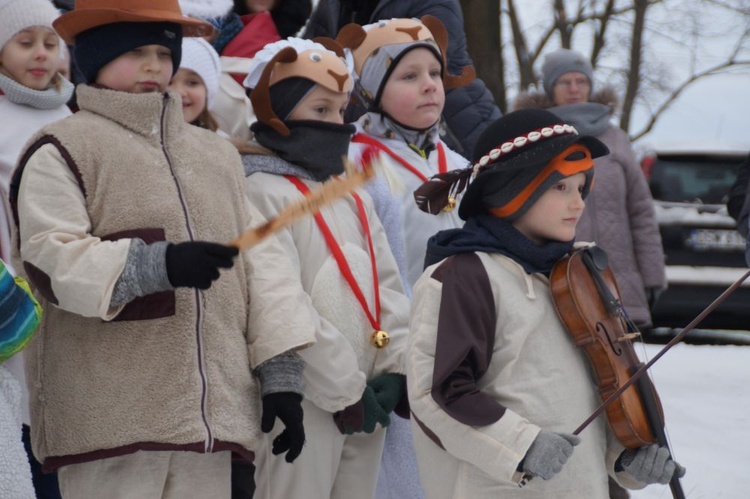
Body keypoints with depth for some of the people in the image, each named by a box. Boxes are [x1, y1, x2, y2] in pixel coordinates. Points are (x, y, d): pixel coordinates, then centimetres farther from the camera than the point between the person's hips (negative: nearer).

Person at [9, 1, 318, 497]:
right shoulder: (62, 152, 1)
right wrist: (157, 265, -25)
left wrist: (281, 374, 7)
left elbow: (262, 263, 17)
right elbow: (49, 262, -12)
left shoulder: (218, 154, 22)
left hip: (209, 413, 6)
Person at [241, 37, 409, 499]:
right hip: (306, 403, -8)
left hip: (366, 397, 8)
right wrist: (343, 389, -15)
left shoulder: (354, 198, 17)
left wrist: (397, 370, -1)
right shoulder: (264, 193, -9)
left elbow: (388, 287, 14)